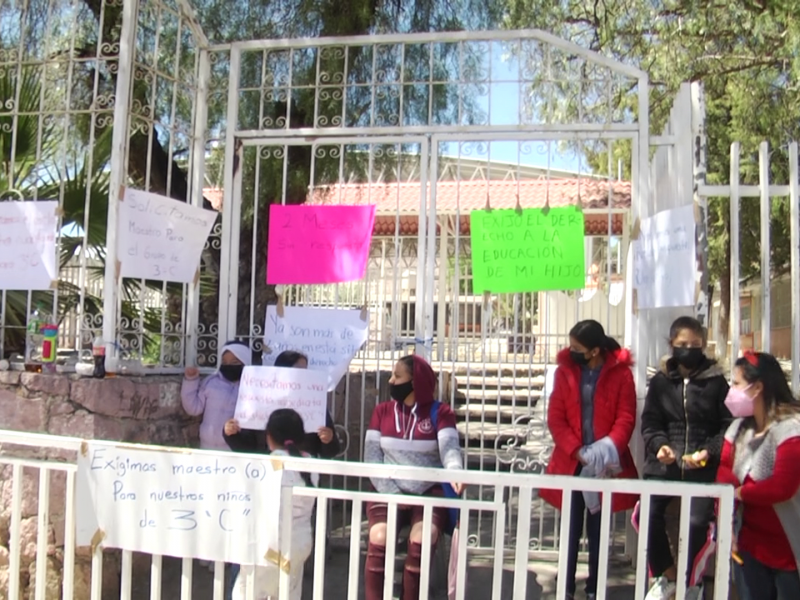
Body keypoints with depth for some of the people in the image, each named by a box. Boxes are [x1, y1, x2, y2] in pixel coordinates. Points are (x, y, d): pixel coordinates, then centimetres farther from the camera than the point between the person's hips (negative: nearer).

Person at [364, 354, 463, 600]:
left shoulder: (440, 412, 3)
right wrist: (391, 493, -14)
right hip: (389, 492, 2)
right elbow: (371, 457, 1)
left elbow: (449, 447, -14)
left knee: (422, 540, -28)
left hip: (430, 492, -1)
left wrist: (455, 472, -38)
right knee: (379, 539, -26)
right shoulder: (382, 410, 10)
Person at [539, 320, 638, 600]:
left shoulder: (620, 372, -4)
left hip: (606, 465, -1)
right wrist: (577, 452, -14)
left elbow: (626, 417, -7)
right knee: (571, 530, 7)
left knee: (599, 531, 11)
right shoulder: (565, 370, 0)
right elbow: (555, 418, -2)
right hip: (570, 463, 1)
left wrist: (609, 447, -22)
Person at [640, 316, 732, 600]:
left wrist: (708, 451, -14)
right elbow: (650, 422, 9)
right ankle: (667, 574, 17)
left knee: (698, 523, -17)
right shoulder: (660, 380, 7)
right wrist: (659, 445, -11)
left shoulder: (716, 381, 1)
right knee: (647, 515, -14)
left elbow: (728, 425, 1)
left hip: (704, 468, -2)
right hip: (663, 465, 2)